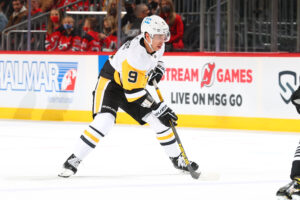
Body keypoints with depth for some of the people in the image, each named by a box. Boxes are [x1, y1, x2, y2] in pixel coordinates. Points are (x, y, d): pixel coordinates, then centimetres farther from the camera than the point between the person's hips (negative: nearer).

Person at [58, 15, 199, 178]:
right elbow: (133, 92, -33)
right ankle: (74, 160, -19)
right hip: (110, 81, -8)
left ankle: (177, 159, 21)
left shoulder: (158, 45, -11)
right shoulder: (135, 54, -35)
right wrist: (158, 108, -33)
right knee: (104, 121, -27)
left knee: (160, 120, 3)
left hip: (134, 83, 8)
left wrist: (158, 70, -5)